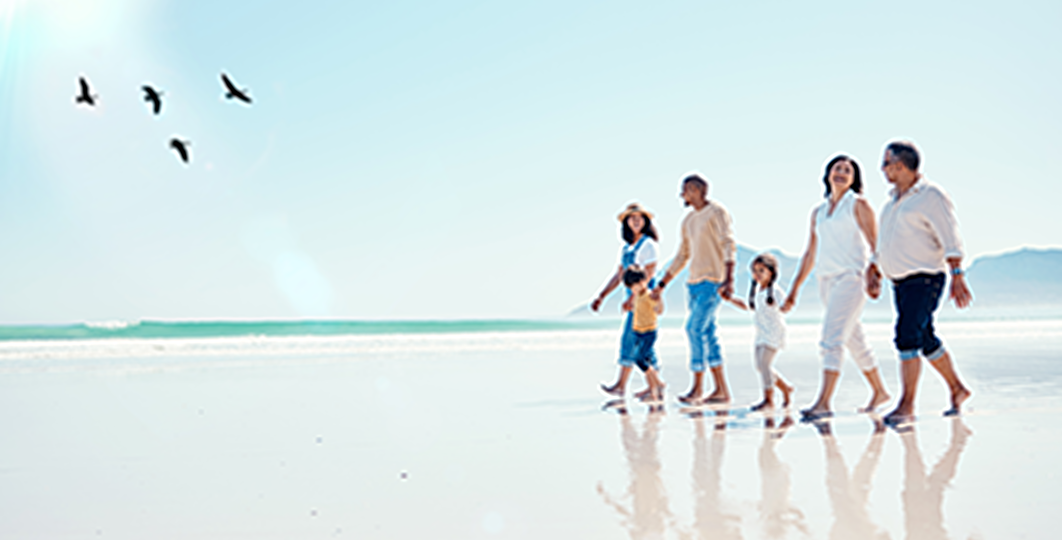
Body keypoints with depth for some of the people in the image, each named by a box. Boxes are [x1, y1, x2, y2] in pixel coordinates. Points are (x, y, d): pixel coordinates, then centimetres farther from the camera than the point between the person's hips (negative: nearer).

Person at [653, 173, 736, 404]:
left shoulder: (717, 212, -6)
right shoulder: (688, 220, 17)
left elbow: (729, 246, -16)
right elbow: (682, 256, 23)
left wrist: (729, 279, -28)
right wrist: (661, 285, 22)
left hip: (712, 281, -8)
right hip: (695, 282, 8)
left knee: (695, 329, -14)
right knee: (708, 335, 7)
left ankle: (697, 387, -7)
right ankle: (721, 390, 11)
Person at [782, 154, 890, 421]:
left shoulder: (858, 204, 1)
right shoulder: (818, 211, 17)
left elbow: (874, 243, -4)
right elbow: (810, 254, 19)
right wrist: (794, 290, 17)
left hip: (851, 277, -6)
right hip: (827, 279, 6)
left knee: (832, 338, -18)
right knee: (855, 341, 15)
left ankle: (823, 402, -23)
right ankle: (879, 391, 29)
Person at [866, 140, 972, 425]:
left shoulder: (931, 196, -10)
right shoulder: (893, 200, 15)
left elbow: (951, 240, -16)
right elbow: (884, 243, 22)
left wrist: (957, 275, -23)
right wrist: (874, 273, 18)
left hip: (925, 278, -8)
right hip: (900, 281, 9)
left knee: (907, 336, -16)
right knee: (926, 340, 15)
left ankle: (906, 405, -14)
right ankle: (957, 389, 30)